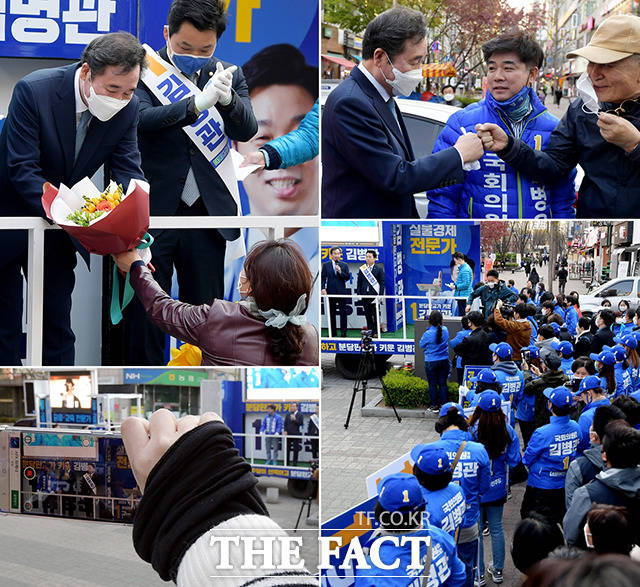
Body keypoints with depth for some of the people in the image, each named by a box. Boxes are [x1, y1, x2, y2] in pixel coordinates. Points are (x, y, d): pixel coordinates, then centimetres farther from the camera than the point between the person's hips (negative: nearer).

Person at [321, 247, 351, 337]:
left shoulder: (344, 265, 9)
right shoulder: (325, 265, 7)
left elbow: (348, 277, 3)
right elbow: (322, 278, 4)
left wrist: (340, 272, -12)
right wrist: (323, 288, -10)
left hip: (342, 292, 0)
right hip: (330, 291, 0)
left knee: (343, 313, -2)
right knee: (331, 313, 5)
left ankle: (343, 332, 3)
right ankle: (333, 332, 11)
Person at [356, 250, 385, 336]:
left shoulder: (379, 269, 1)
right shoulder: (362, 269, 10)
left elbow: (382, 283, -1)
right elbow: (359, 282, 12)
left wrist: (380, 295, -9)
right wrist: (358, 294, 3)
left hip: (374, 295, -3)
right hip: (365, 295, 3)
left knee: (375, 315, -1)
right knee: (367, 315, 7)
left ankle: (375, 332, 5)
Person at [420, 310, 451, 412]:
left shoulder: (428, 333, -20)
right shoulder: (445, 330, -6)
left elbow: (421, 345, -5)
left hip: (431, 362, -4)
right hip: (444, 361, 4)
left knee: (432, 384, 8)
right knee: (443, 383, 12)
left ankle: (434, 406, 13)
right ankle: (444, 405, 17)